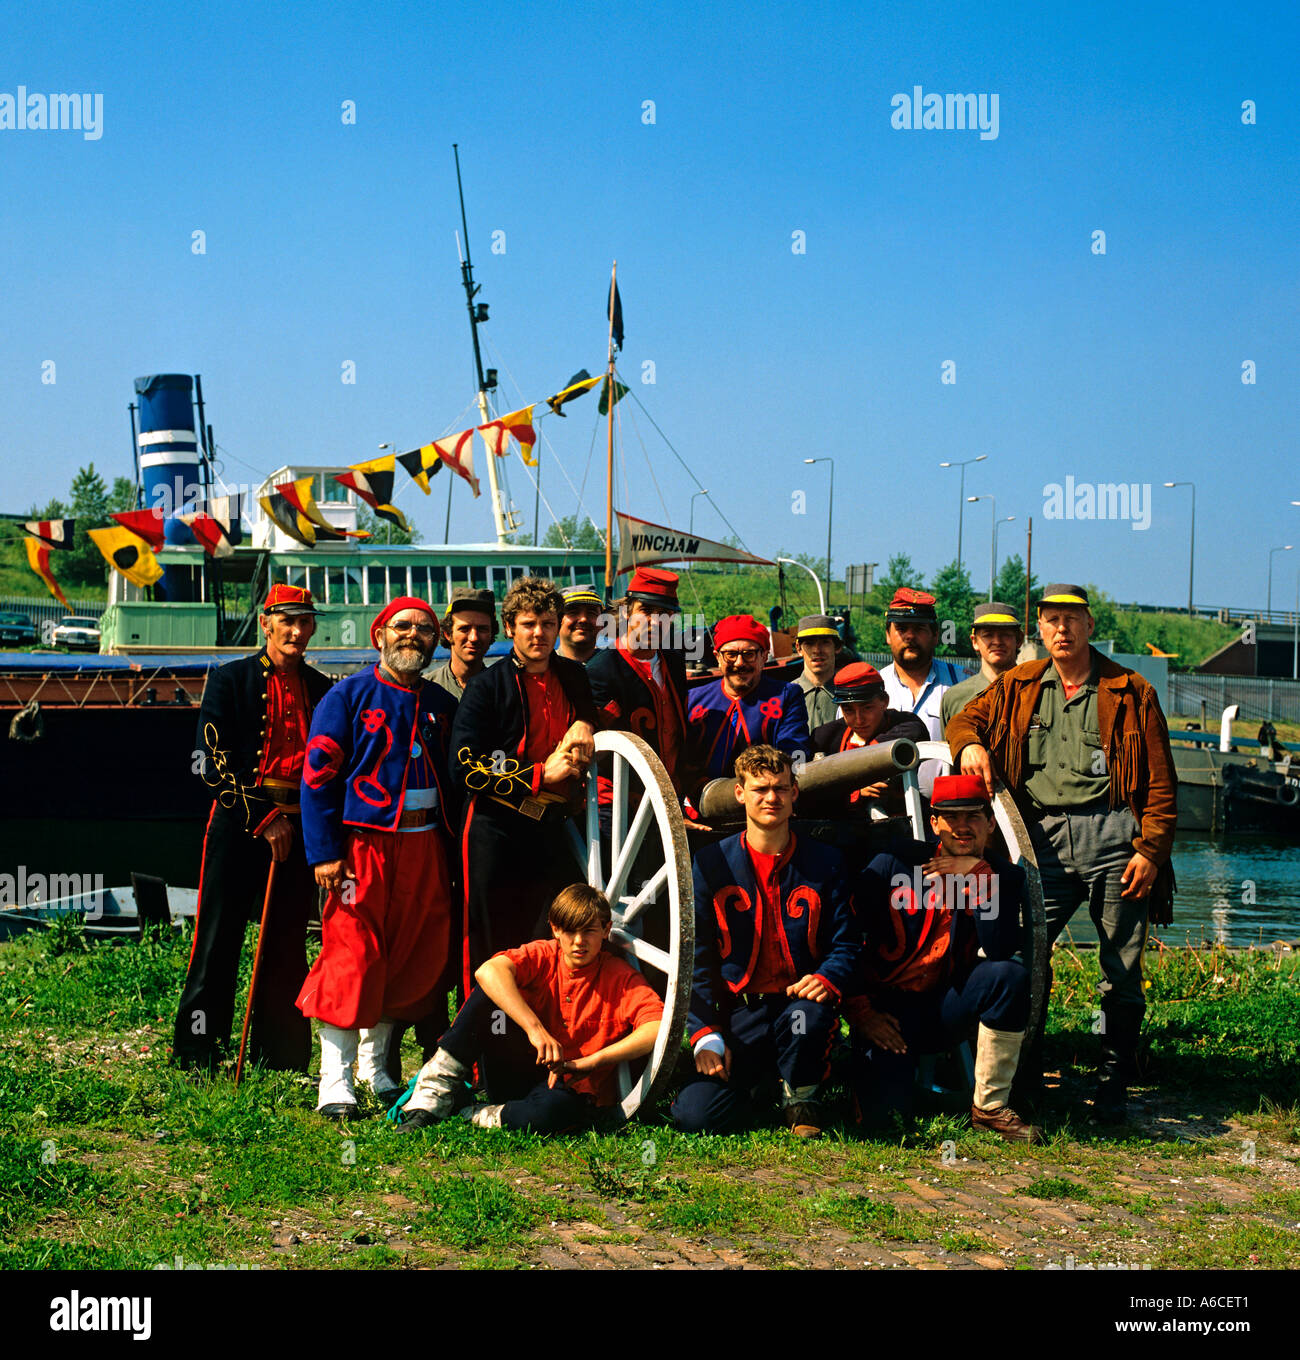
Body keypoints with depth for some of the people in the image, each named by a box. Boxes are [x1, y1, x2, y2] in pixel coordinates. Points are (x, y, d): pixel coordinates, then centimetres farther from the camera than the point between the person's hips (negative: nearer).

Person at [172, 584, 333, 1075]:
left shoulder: (322, 690, 12)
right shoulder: (230, 679, 1)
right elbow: (217, 763, -5)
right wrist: (264, 821, -10)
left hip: (298, 829, 3)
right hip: (239, 824, -3)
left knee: (287, 947, 6)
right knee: (218, 942, -1)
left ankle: (280, 1057, 14)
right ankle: (196, 1057, 7)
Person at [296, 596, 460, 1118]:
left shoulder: (441, 704, 14)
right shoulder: (348, 697, -1)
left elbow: (456, 779, 18)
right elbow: (318, 775, -4)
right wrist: (325, 852, -11)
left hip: (424, 844, 5)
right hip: (364, 843, -5)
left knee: (417, 957, 7)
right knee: (352, 956, -8)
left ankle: (375, 1062, 23)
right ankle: (336, 1080, -3)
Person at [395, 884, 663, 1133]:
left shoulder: (621, 977, -9)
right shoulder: (544, 956, -4)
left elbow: (659, 1028, -25)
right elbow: (489, 971, -25)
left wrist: (591, 1061, -28)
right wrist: (534, 1027, -36)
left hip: (575, 1088, -2)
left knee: (553, 1111, -41)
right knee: (489, 992, -19)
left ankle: (467, 1116, -16)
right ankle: (433, 1096, -18)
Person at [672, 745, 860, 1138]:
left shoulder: (825, 862, 6)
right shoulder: (710, 863, 4)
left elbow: (845, 943, 6)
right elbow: (697, 957, 3)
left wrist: (826, 980, -18)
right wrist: (706, 1034, -7)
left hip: (798, 1000, 0)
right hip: (738, 1012, 0)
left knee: (808, 1014, -38)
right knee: (695, 1115, -21)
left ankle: (801, 1099, -4)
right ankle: (753, 1091, 16)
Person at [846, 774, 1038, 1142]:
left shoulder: (1004, 877, -1)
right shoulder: (895, 863, -5)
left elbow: (1001, 951, -18)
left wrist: (977, 877, -21)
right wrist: (860, 1012, -10)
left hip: (944, 1010, 2)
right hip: (886, 1010, -2)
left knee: (1011, 974, -27)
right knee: (880, 1113, -23)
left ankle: (990, 1107, -16)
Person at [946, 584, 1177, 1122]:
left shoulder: (1130, 693, 8)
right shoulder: (1018, 687, 16)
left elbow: (1160, 782, 6)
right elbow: (967, 717, 21)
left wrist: (1152, 850, -5)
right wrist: (970, 745, -4)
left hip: (1112, 834, -2)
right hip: (1044, 838, 2)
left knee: (1121, 970, 0)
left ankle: (1112, 1088, 11)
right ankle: (1025, 1081, 8)